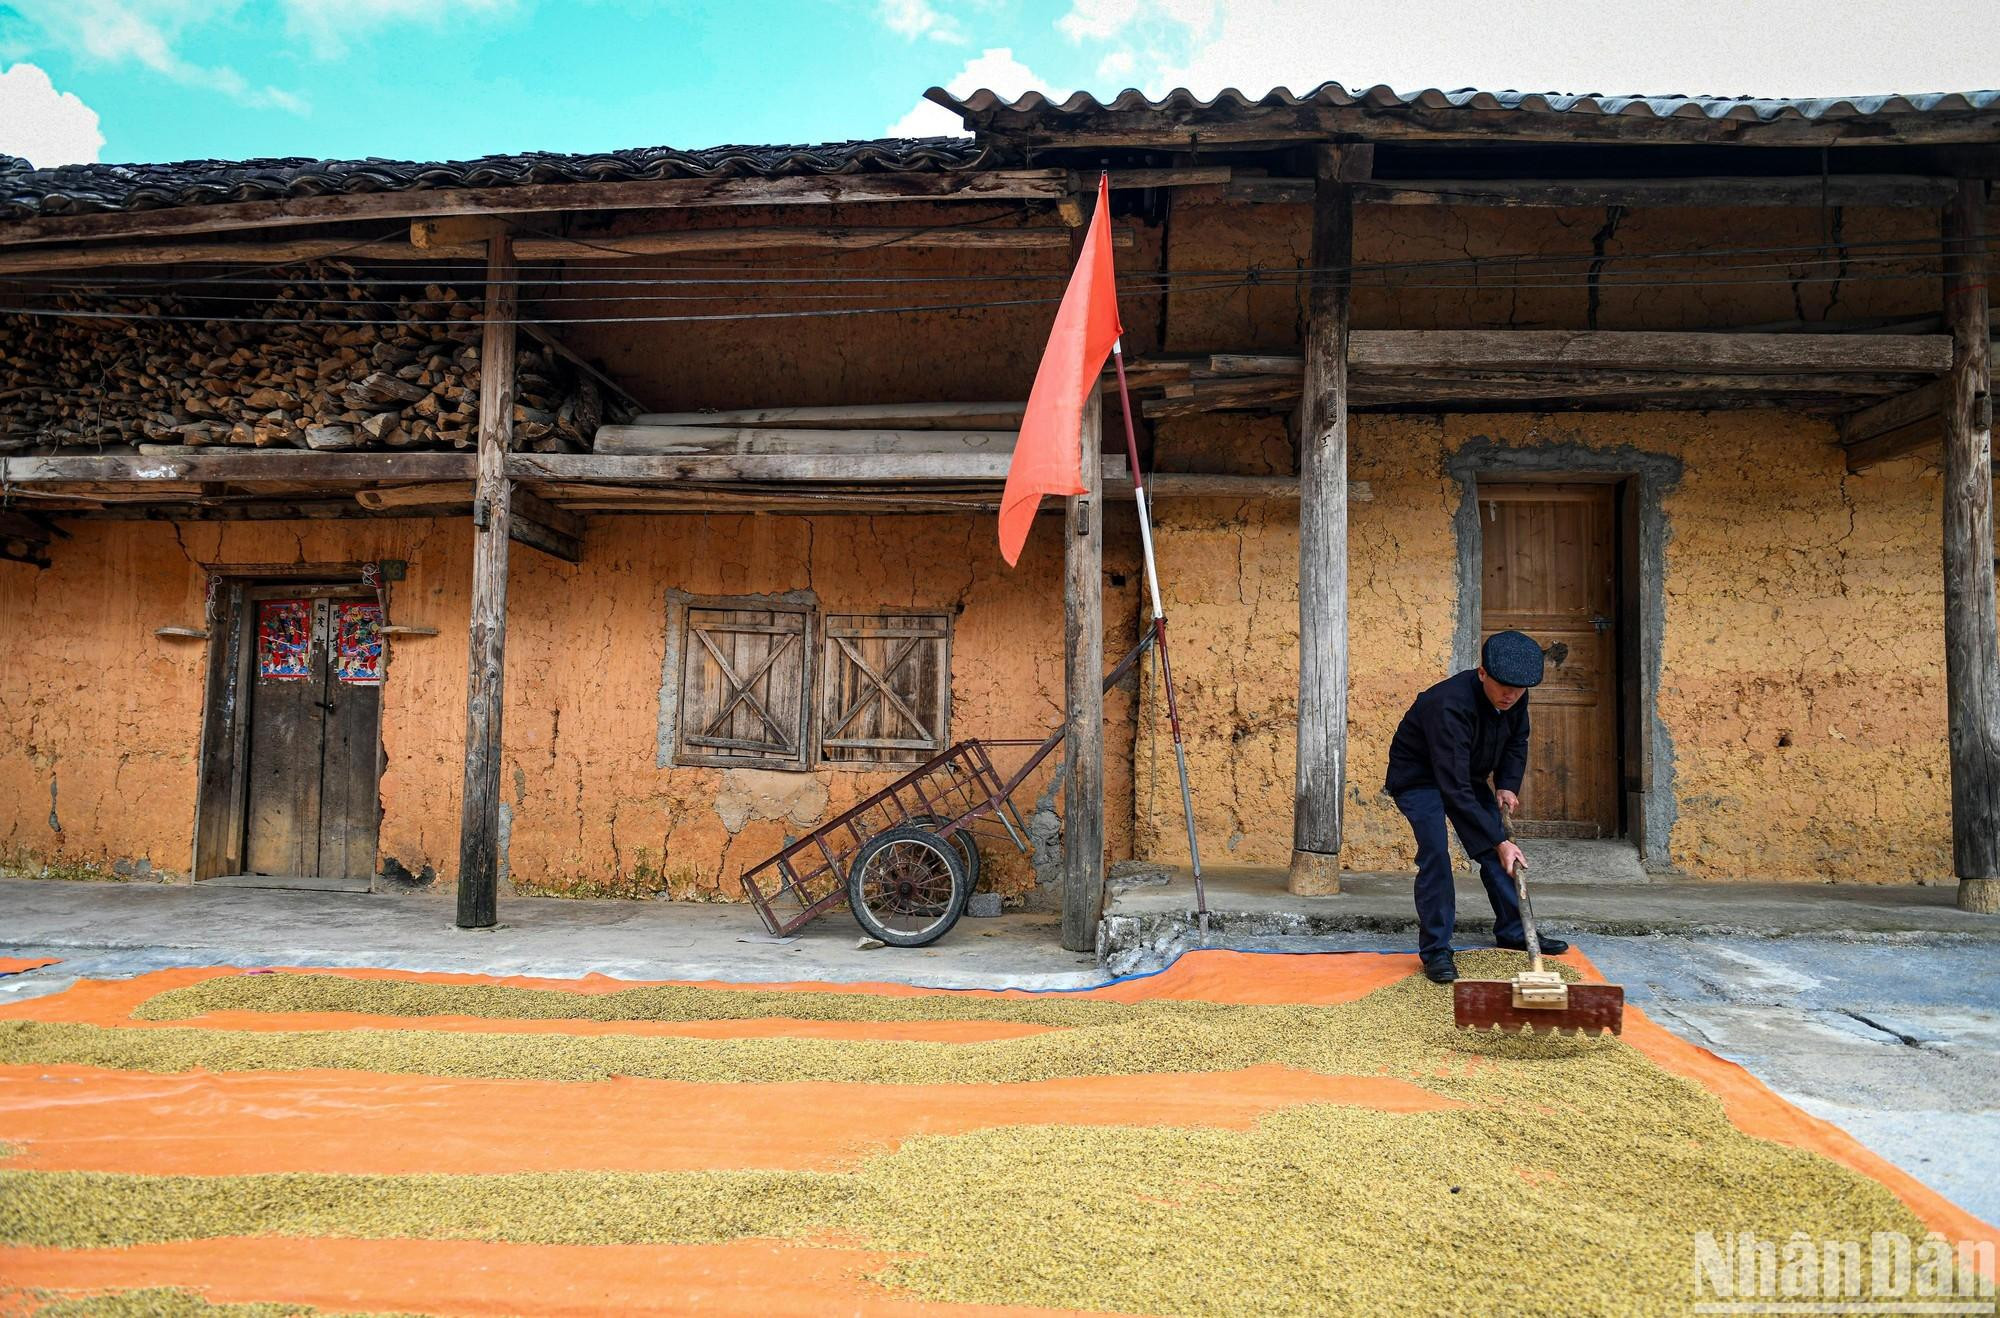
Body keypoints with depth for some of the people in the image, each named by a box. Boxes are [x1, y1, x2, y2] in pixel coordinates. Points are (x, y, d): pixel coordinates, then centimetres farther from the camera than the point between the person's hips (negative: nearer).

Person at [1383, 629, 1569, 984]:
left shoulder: (1515, 697, -16)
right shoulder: (1449, 705, -39)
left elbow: (1517, 741, 8)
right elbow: (1454, 788, -40)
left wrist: (1507, 785, -8)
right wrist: (1499, 840, -38)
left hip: (1467, 773, 7)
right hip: (1418, 777, -7)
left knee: (1495, 850, 5)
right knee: (1435, 852, -21)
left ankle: (1513, 931, 22)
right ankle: (1435, 949, -12)